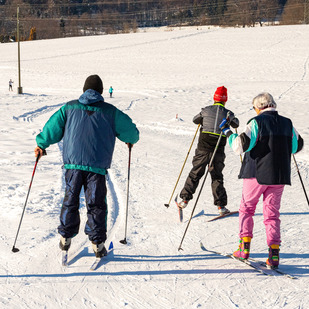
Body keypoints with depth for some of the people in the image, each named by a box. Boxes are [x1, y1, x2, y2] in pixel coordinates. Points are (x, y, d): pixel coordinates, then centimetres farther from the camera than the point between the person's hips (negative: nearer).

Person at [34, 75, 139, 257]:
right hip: (97, 165, -2)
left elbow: (53, 127, 6)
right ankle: (98, 244, 6)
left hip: (73, 162, 2)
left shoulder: (70, 108, 6)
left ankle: (65, 238, 21)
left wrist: (41, 145, 21)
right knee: (96, 204, 5)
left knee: (70, 201, 15)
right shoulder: (110, 111, 3)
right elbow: (129, 130, 9)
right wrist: (131, 140, 32)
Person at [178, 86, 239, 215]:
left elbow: (195, 120, 19)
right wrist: (232, 119, 43)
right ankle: (221, 205, 5)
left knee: (195, 173, 9)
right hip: (218, 150, 0)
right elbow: (235, 124, 22)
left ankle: (185, 199, 9)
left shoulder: (206, 110, 1)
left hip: (203, 148, 0)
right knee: (217, 176, 8)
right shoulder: (228, 113, 0)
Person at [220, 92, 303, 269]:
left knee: (246, 209, 14)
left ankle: (245, 247, 9)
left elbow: (240, 146, -17)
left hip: (256, 174, -4)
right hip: (279, 176, 4)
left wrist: (228, 132, -4)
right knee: (272, 214, 9)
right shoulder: (287, 124, 5)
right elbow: (297, 146, 19)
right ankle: (274, 252, -2)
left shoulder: (257, 123, -10)